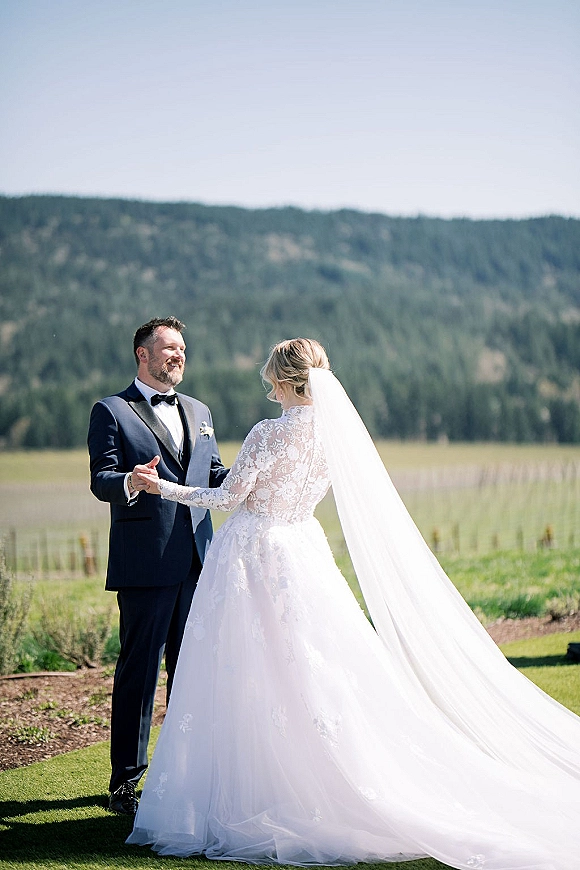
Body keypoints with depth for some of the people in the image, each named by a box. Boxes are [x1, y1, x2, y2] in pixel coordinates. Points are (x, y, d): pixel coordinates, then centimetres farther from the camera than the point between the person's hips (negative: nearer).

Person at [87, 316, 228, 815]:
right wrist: (130, 483, -31)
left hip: (196, 562, 6)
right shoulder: (112, 411, 1)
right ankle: (126, 779, 5)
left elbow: (215, 475, 20)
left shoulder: (198, 412, 20)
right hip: (145, 564, -6)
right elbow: (101, 480, -9)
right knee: (139, 670, -3)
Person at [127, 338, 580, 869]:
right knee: (307, 674, 10)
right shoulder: (334, 433, 2)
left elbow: (230, 496, -11)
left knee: (251, 681, 1)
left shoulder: (269, 434, -16)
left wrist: (164, 487, 0)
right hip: (301, 553, 6)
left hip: (252, 555, -6)